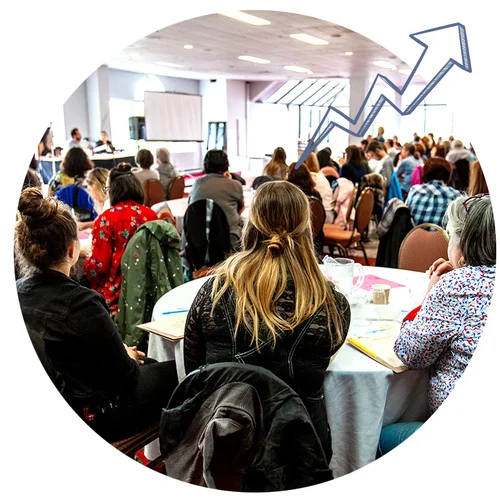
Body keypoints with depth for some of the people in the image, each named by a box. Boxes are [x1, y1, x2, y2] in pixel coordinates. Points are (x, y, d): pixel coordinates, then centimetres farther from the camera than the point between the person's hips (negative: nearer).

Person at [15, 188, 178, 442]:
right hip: (92, 418, -7)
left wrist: (120, 355, 7)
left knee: (148, 364, 25)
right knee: (176, 373, 11)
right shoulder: (81, 304, -31)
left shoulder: (15, 294, -8)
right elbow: (125, 379, -21)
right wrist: (127, 357, 0)